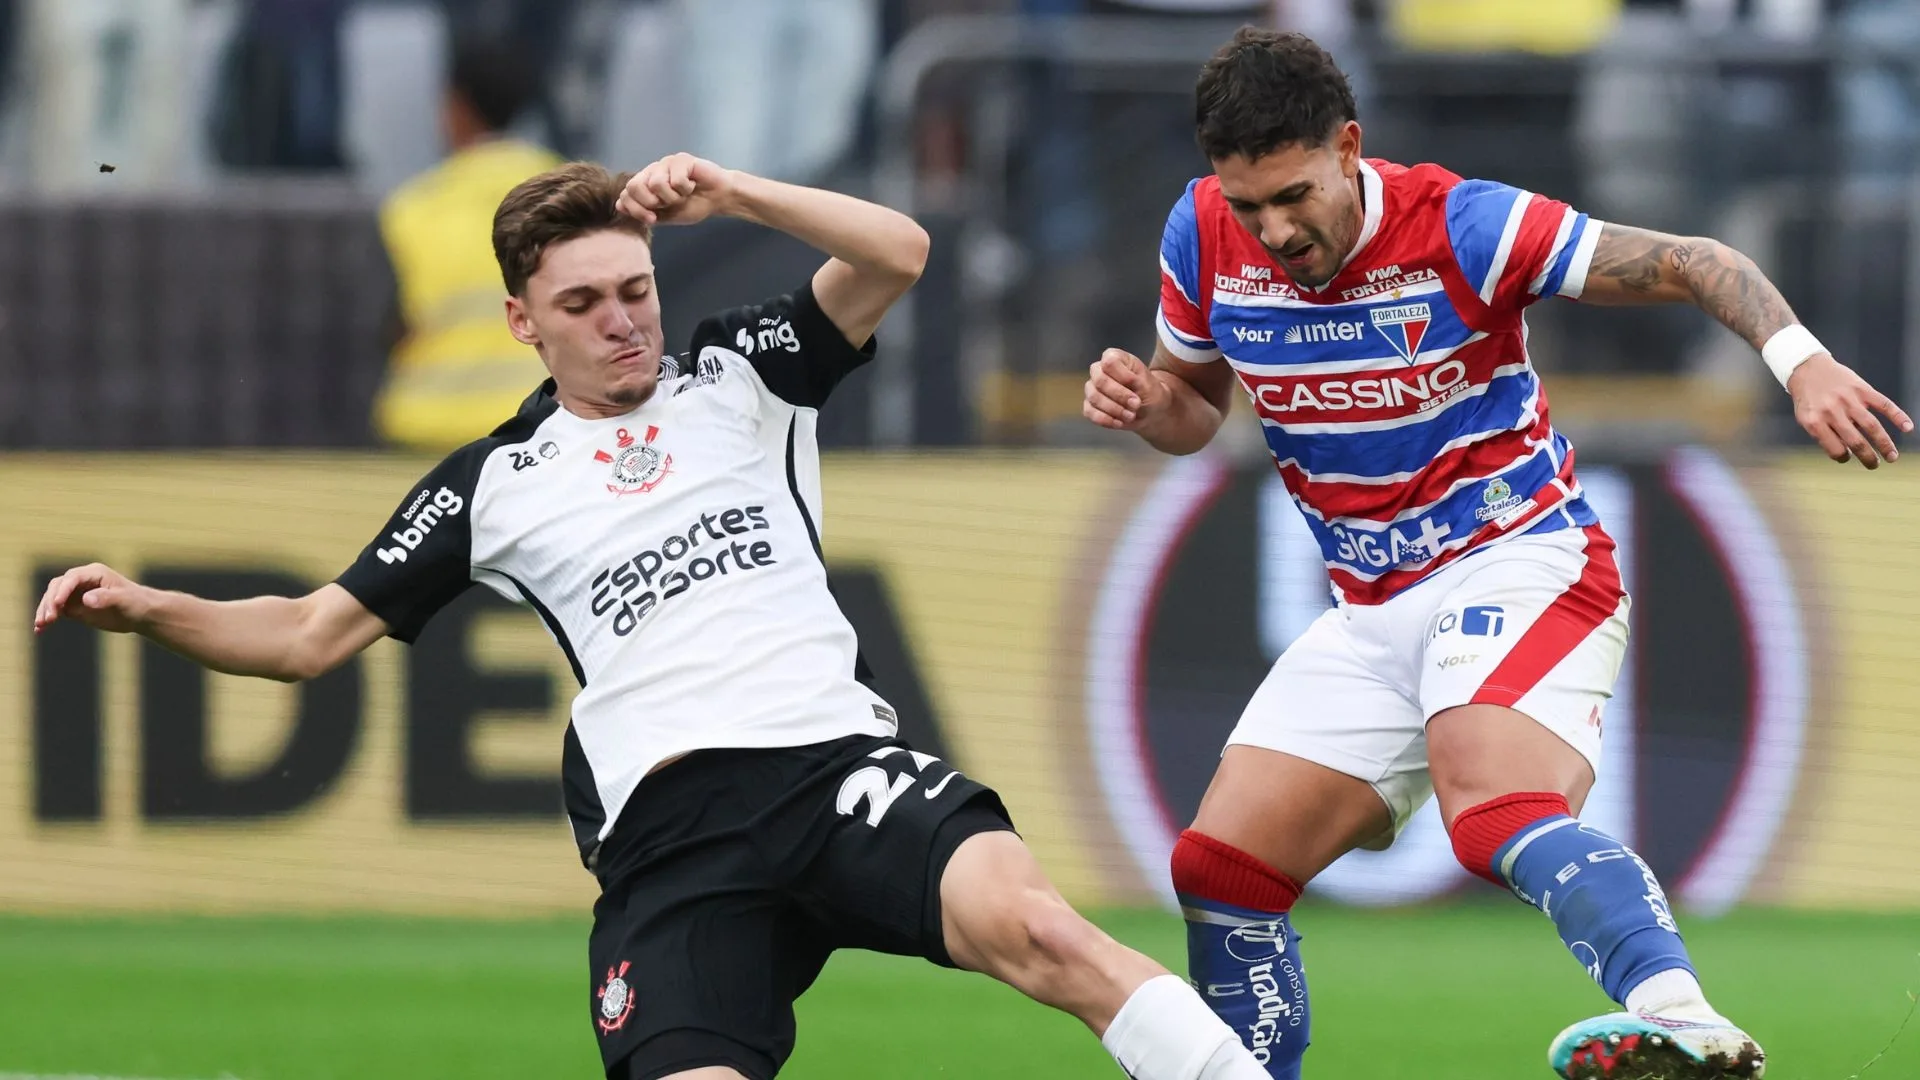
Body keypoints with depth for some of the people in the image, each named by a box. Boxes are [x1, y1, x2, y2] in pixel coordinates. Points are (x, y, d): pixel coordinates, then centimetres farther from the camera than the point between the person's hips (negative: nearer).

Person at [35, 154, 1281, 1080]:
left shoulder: (735, 376, 16)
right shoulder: (491, 484, 17)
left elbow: (897, 254, 4)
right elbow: (311, 635, 19)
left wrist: (727, 194, -7)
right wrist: (148, 609, 3)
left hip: (836, 761, 0)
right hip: (667, 833, 1)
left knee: (1027, 920, -32)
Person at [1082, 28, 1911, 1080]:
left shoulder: (1457, 226, -17)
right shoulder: (1203, 240, -3)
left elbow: (1693, 265, -12)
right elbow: (1195, 404, 16)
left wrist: (1802, 362, -30)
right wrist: (1144, 401, -8)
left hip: (1519, 562, -7)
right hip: (1372, 614, 7)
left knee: (1499, 813, -36)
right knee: (1217, 871, 0)